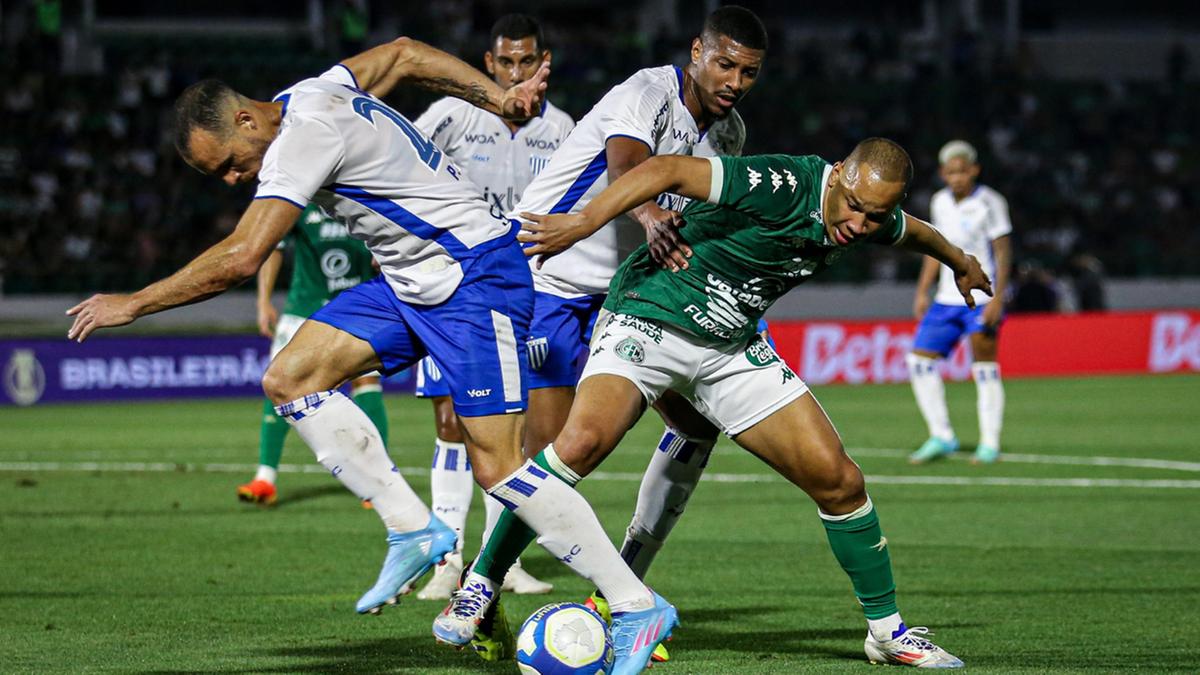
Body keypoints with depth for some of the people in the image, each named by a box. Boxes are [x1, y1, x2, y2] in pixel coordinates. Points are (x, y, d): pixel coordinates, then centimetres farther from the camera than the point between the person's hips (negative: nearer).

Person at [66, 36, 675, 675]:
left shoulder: (304, 136, -23)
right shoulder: (310, 93, 5)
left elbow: (239, 258, -28)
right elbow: (402, 53, 21)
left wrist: (134, 303, -19)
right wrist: (500, 99, 17)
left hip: (476, 279, -10)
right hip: (410, 282, 10)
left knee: (496, 465, -13)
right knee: (290, 377, -2)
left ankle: (638, 606, -5)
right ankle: (411, 526, 1)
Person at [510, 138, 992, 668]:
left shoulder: (871, 219, -2)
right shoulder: (782, 187, -27)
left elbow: (912, 232, 23)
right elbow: (669, 170, -33)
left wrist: (960, 262, 43)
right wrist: (584, 222, -44)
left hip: (732, 348, 7)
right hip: (646, 320, -7)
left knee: (838, 480, -2)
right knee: (582, 442, -32)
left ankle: (887, 631, 17)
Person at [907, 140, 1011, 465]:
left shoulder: (989, 203, -8)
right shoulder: (940, 202, 9)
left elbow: (1003, 252, -9)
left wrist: (998, 298, -16)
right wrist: (922, 292, 16)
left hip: (982, 299, -6)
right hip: (948, 299, 6)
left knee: (984, 365, -9)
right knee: (919, 359, -1)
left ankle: (990, 442, -1)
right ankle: (941, 436, 6)